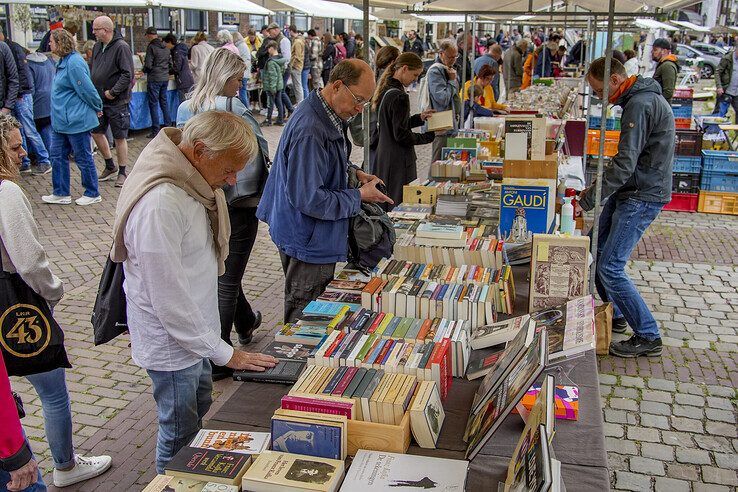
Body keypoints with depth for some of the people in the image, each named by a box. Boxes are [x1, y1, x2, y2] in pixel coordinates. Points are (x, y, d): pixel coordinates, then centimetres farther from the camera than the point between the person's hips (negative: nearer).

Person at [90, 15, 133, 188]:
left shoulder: (121, 47, -14)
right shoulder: (98, 46, 10)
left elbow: (128, 74, -19)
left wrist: (113, 92, -20)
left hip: (117, 102, -8)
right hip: (99, 100, 8)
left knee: (119, 138, 1)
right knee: (96, 132, 12)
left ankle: (122, 173, 14)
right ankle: (110, 166, 30)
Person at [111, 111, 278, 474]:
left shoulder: (191, 181, -3)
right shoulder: (159, 205, -33)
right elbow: (170, 301, -29)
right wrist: (226, 354, -20)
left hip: (194, 326, 9)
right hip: (171, 339, -9)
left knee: (200, 409, 25)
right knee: (180, 434, 10)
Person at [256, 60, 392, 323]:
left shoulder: (330, 117, 4)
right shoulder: (309, 131, -30)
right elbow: (308, 199, -30)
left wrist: (355, 173, 6)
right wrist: (359, 197, -19)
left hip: (319, 238, 10)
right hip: (307, 241, -10)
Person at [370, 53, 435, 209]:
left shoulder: (384, 91, 10)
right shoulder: (399, 97, -19)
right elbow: (401, 136, -20)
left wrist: (419, 118, 14)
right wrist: (430, 136, -11)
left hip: (381, 157, 10)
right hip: (397, 162, -10)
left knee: (382, 206, 16)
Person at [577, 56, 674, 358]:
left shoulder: (640, 104, -20)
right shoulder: (640, 99, 14)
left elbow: (625, 163, -26)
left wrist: (587, 201, -23)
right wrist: (597, 187, 13)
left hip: (642, 197, -10)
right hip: (630, 192, 10)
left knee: (610, 268, -10)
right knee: (596, 250, 14)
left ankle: (648, 337, 2)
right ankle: (616, 315, 28)